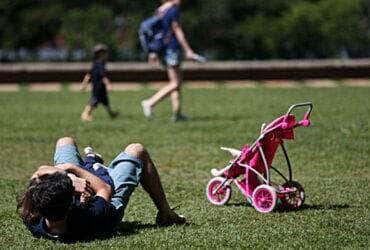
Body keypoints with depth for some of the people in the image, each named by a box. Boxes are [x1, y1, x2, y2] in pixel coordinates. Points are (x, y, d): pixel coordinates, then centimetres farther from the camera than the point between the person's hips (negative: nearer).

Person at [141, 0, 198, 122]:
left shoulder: (159, 10, 13)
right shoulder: (173, 10, -11)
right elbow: (177, 31, -13)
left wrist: (153, 52, 19)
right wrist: (188, 50, -11)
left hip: (163, 50, 9)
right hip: (172, 47, -9)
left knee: (176, 81, 13)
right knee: (175, 83, -6)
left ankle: (177, 114, 11)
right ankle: (150, 103, -16)